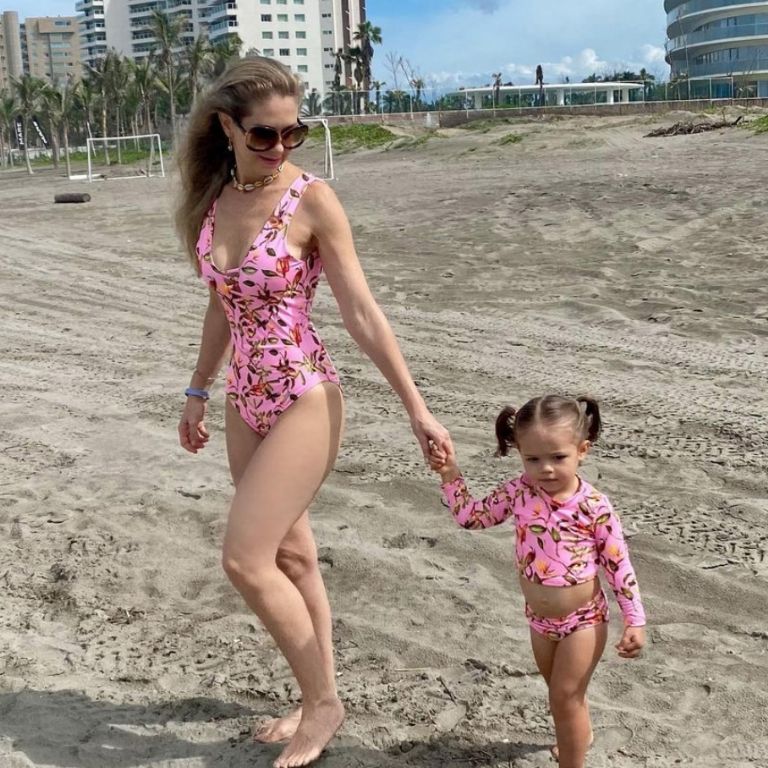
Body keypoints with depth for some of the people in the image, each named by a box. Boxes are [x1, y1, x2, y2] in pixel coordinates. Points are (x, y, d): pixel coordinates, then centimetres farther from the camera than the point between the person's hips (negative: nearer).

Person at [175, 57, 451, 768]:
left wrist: (416, 408, -14)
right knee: (292, 557, 15)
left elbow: (363, 313, -13)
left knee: (246, 561, -8)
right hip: (246, 402, 7)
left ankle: (323, 702, 14)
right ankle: (318, 701, 32)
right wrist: (199, 391, 21)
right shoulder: (215, 198, 5)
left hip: (304, 400, -6)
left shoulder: (313, 200, -13)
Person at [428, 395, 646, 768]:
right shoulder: (518, 493, -13)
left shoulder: (594, 506, -23)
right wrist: (450, 473, -11)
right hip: (539, 618, 5)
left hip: (583, 620, -5)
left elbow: (619, 564, -14)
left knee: (564, 697, 2)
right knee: (560, 690, 26)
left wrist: (634, 620, -15)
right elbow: (470, 516, 0)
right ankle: (579, 733, 55)